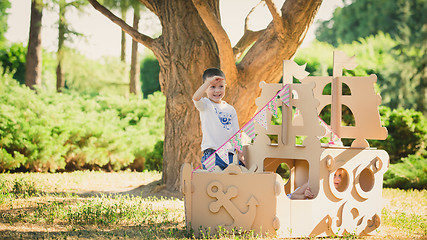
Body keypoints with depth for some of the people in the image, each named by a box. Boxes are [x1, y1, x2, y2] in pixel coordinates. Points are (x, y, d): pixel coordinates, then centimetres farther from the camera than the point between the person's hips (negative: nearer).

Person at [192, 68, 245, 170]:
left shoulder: (230, 109, 16)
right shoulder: (205, 105, 5)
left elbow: (236, 133, 16)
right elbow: (196, 97, -19)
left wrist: (240, 153, 7)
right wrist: (209, 82, -20)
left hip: (230, 153, 5)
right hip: (211, 152, -5)